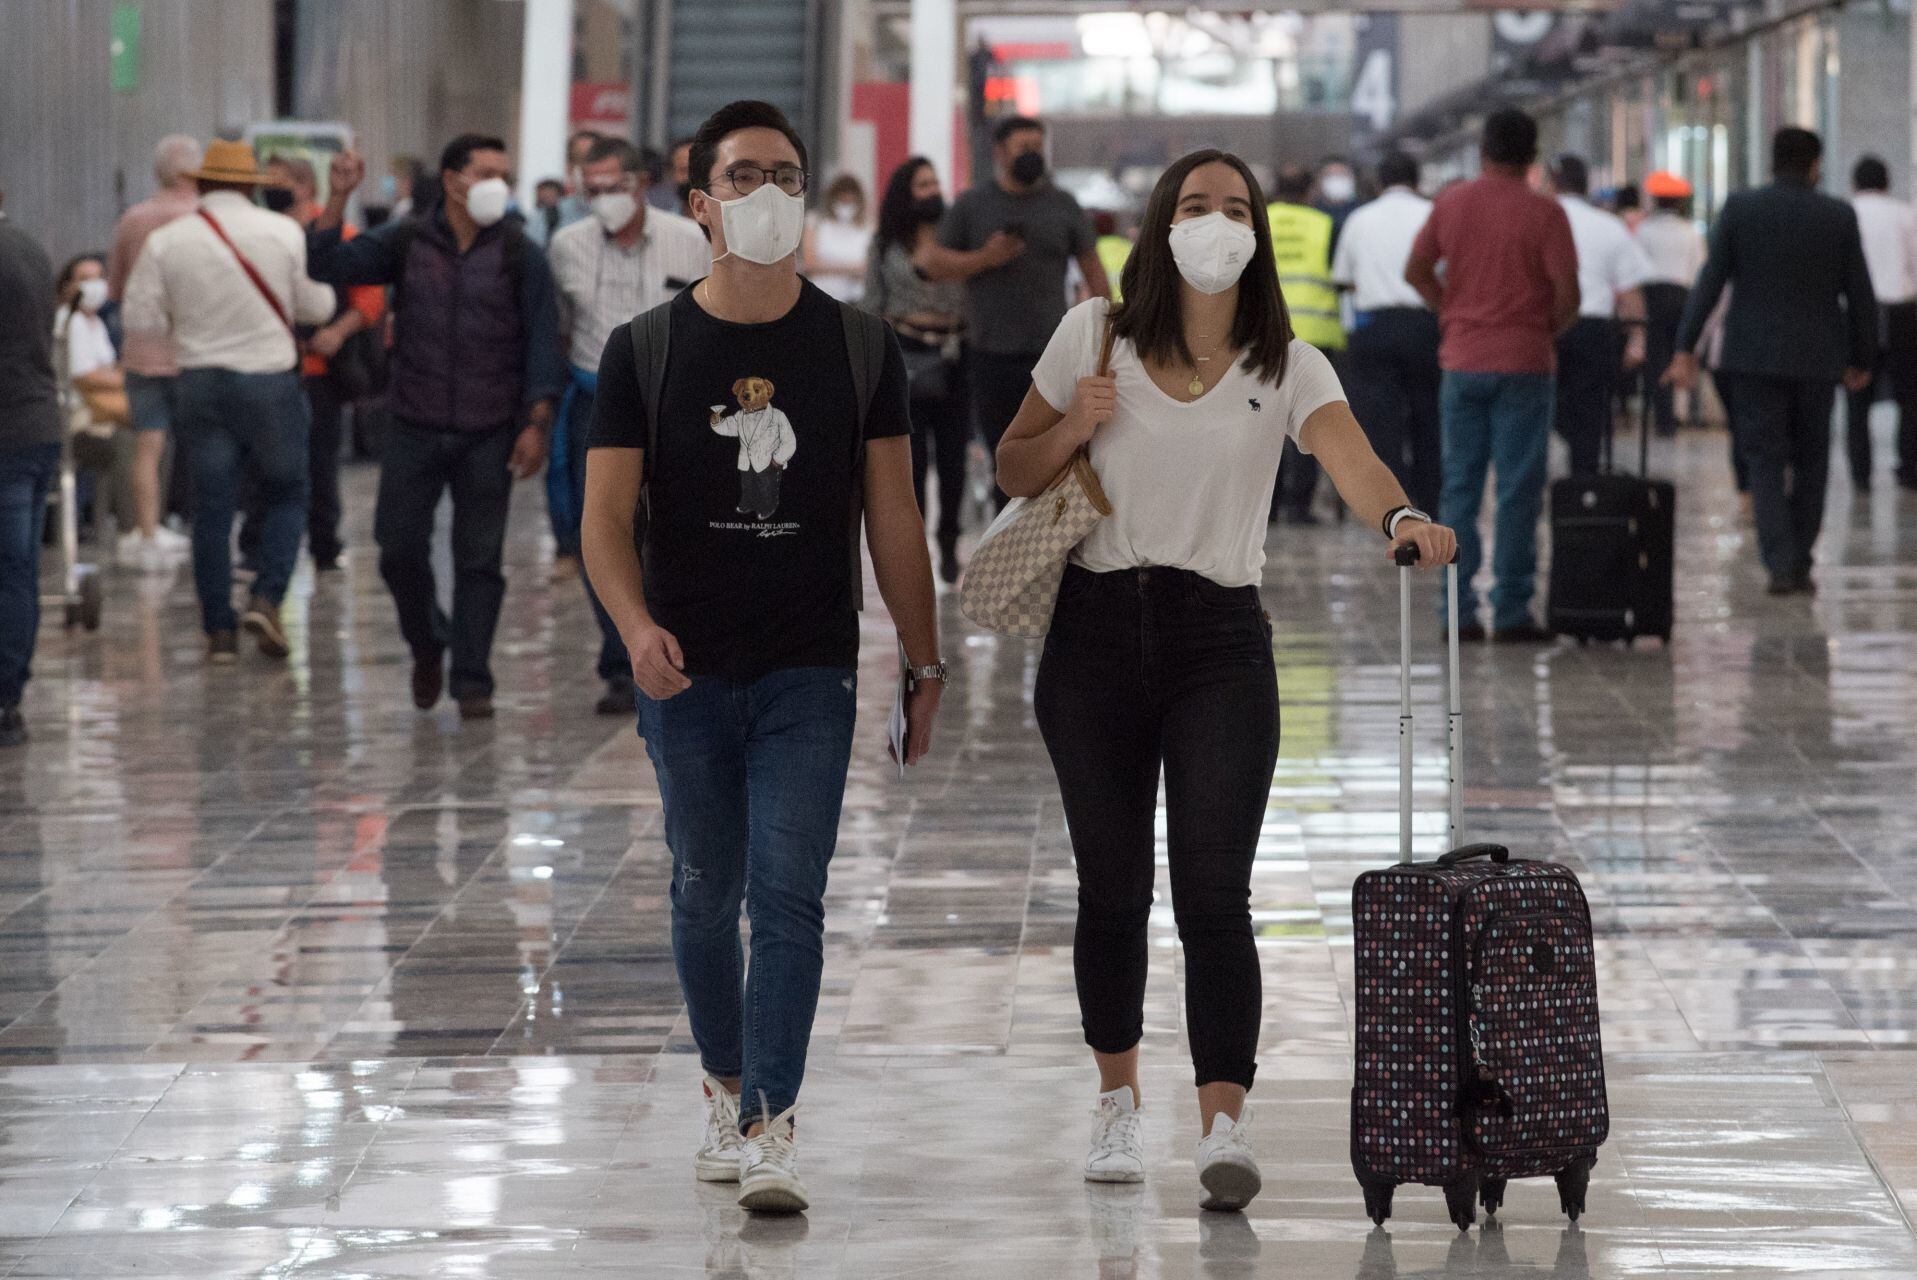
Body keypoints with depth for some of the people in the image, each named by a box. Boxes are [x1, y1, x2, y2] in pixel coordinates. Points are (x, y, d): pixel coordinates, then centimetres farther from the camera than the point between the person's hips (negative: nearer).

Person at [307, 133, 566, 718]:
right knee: (399, 547, 3)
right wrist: (337, 199, -18)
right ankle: (427, 645, 28)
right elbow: (329, 264, -4)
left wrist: (537, 424, -9)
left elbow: (543, 342, -1)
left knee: (479, 559, 1)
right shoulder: (406, 244, 3)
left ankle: (472, 682, 8)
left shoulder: (520, 255, 0)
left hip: (488, 434, -1)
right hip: (414, 429, 1)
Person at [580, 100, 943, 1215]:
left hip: (811, 674, -1)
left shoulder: (859, 349, 2)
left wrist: (926, 664, 6)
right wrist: (637, 624, -22)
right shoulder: (645, 350, 0)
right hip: (687, 674, 1)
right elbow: (607, 514, -4)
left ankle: (771, 1128, -15)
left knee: (788, 895, -12)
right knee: (706, 893, 12)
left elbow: (893, 519, 7)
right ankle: (726, 1089, 31)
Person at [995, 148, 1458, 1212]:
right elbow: (1014, 472, 11)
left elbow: (1351, 459, -20)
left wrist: (1401, 516, -41)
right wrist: (1076, 427, -10)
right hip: (1098, 630, 1)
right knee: (1112, 885, 10)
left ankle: (1224, 1127, -14)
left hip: (1221, 643, -1)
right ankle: (1118, 1103, 28)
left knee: (1213, 894, -10)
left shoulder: (1288, 367, -1)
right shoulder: (1096, 335, 2)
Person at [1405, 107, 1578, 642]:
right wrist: (1552, 330, 6)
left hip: (1462, 360, 4)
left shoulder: (1450, 204, 3)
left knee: (1460, 487, 8)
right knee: (1518, 490, 0)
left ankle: (1459, 611, 7)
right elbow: (1567, 293, -12)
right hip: (1524, 361, -4)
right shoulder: (1544, 213, -8)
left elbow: (1415, 271, 7)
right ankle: (1511, 611, -1)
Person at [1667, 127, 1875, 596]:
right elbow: (1860, 294, 1)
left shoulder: (1740, 209, -4)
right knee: (1810, 462, 14)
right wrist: (1861, 359, 12)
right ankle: (1799, 562, 15)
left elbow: (1710, 281, -6)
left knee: (1764, 460, 1)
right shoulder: (1839, 216, -2)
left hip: (1755, 357, -1)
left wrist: (1686, 347, -3)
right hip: (1817, 359, 1)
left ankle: (1781, 563, -11)